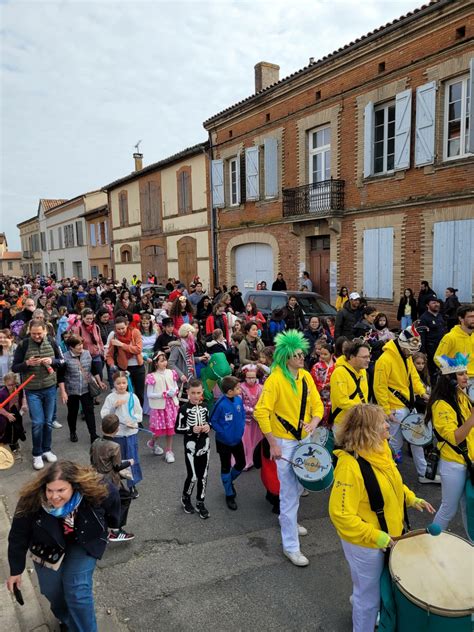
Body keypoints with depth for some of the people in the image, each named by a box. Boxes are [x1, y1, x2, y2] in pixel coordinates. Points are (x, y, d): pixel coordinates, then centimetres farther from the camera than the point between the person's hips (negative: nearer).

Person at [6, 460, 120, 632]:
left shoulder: (94, 491, -35)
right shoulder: (31, 501, -34)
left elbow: (112, 497, -12)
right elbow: (18, 537, -17)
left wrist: (111, 524, 5)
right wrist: (16, 570, -7)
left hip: (83, 544, -1)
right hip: (48, 547, 2)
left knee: (78, 591, -11)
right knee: (52, 591, 14)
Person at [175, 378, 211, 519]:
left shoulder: (204, 407, 2)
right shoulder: (184, 408, -12)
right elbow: (177, 429, -10)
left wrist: (208, 426, -7)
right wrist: (191, 429, -23)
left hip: (204, 444, 4)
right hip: (191, 445, -4)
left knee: (203, 475, 10)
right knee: (193, 476, 0)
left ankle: (200, 502, 26)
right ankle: (185, 498, 27)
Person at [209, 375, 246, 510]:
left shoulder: (239, 399, -11)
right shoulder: (221, 404, -27)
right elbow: (213, 421, -17)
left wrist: (241, 428, -2)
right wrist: (223, 433, -17)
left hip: (237, 439, 5)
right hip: (224, 441, -5)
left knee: (241, 463, 17)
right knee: (226, 468, 11)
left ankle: (229, 481, 45)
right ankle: (229, 495, 28)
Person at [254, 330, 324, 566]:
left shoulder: (306, 376, 0)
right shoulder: (275, 379, -20)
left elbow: (317, 404, 5)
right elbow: (261, 412, -23)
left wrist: (314, 422, -17)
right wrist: (273, 445, -20)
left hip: (305, 439, 7)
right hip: (285, 442, -7)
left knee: (298, 486, 22)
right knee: (290, 493, -1)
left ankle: (288, 520, 48)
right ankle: (290, 546, 13)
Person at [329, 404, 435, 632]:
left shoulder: (381, 449, -6)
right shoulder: (350, 465, -33)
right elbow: (341, 514, -30)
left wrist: (412, 498, 3)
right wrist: (375, 536, -26)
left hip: (389, 533, 8)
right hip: (365, 543, -8)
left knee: (378, 588, 30)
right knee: (370, 596, 15)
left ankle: (360, 605, 57)